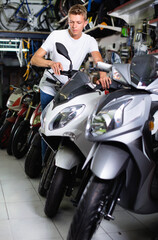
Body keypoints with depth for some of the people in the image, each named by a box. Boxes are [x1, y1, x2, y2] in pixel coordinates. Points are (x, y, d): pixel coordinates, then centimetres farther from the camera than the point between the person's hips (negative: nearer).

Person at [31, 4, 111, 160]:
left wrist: (103, 74, -42)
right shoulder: (56, 36, -8)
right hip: (49, 90, -2)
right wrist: (51, 63, -34)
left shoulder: (89, 41, 0)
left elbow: (98, 60, -18)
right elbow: (34, 59, -12)